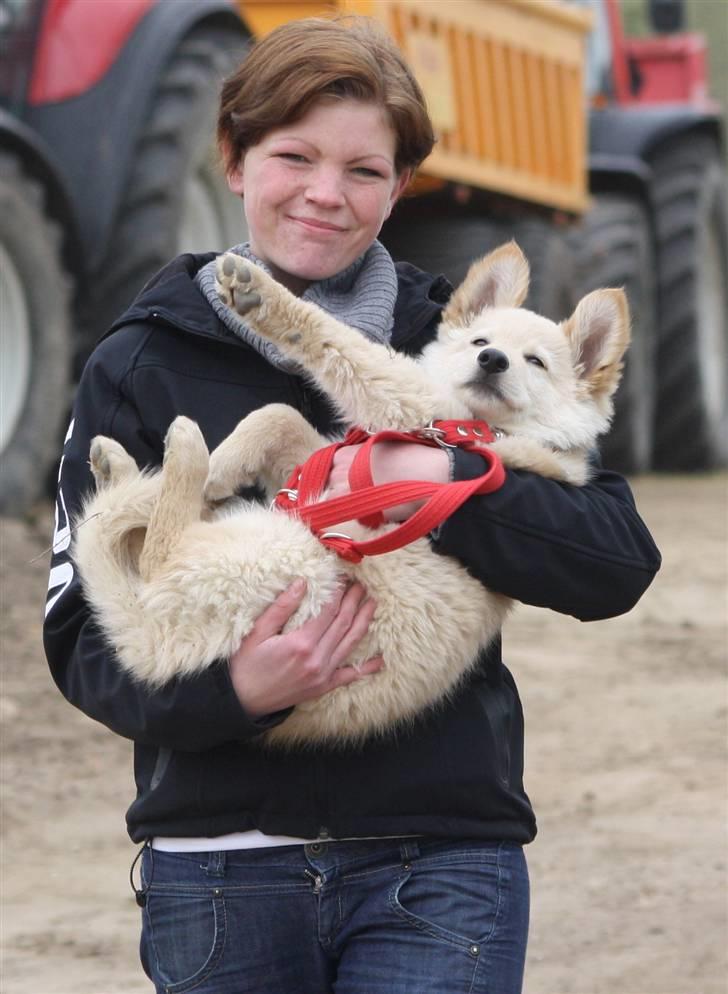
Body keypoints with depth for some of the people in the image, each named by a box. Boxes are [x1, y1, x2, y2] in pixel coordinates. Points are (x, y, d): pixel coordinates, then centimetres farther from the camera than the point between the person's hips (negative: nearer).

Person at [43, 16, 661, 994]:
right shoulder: (140, 368, 4)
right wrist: (232, 691, -18)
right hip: (219, 866, 0)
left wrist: (454, 486, -17)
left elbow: (620, 563, -2)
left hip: (441, 860, 0)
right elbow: (82, 639, 1)